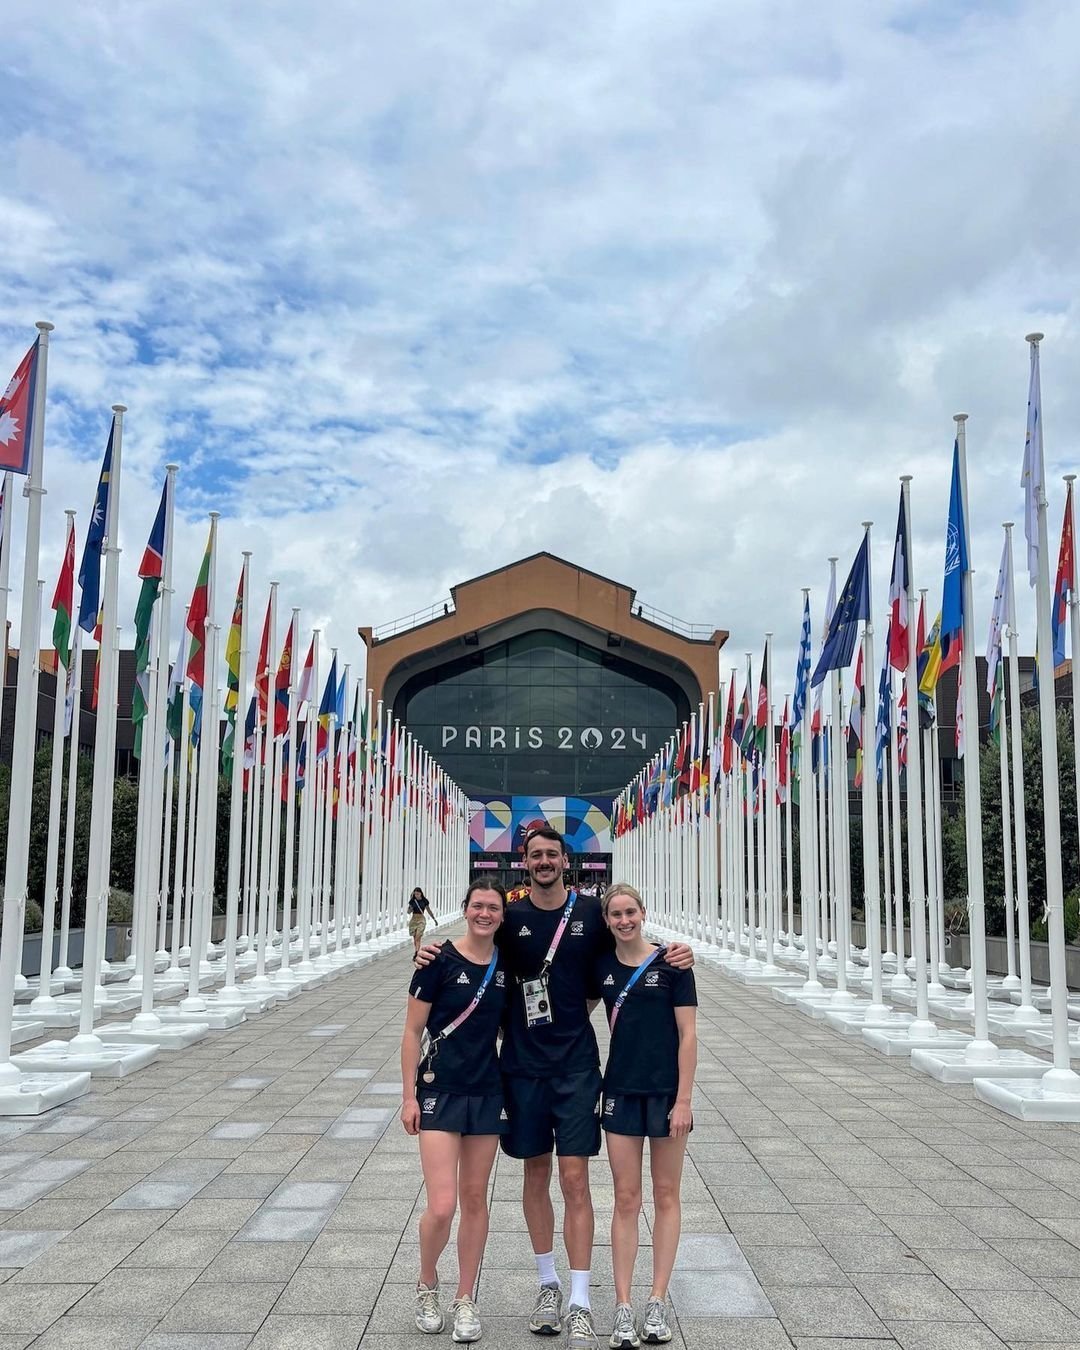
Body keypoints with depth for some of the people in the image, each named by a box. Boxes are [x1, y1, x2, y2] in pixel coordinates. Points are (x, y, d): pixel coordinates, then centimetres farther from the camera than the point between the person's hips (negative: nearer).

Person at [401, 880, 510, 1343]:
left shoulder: (506, 967, 3)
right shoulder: (440, 961, -10)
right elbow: (412, 1031, -6)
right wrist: (409, 1096, -8)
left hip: (488, 1093, 4)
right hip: (439, 1093, -4)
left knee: (475, 1199, 10)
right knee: (442, 1206, -9)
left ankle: (466, 1300, 25)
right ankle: (426, 1284, 20)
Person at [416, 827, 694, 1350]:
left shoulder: (590, 913, 0)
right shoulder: (511, 918, 0)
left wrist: (671, 955, -5)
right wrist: (434, 955, -8)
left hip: (576, 1065, -1)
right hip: (523, 1064, 1)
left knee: (575, 1179, -3)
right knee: (536, 1174, 11)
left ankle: (580, 1302, 4)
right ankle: (548, 1284, 27)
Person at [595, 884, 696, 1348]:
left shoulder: (671, 962, -8)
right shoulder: (601, 966, 2)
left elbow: (688, 1035, -8)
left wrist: (683, 1100, -11)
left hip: (666, 1092, -2)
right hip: (621, 1092, 3)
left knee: (666, 1196, 9)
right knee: (626, 1200, 5)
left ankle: (658, 1302, 18)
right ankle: (623, 1309, 10)